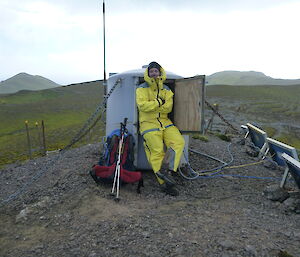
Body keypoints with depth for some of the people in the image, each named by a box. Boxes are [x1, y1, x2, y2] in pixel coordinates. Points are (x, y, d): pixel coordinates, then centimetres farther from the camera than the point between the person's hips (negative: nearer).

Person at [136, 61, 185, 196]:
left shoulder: (166, 90, 12)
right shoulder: (142, 88, 1)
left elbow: (168, 108, -2)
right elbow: (142, 105, -16)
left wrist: (151, 106, -14)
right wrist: (159, 102, -10)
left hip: (164, 122, 5)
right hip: (149, 123, -5)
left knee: (178, 142, -14)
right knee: (157, 152, -11)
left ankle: (170, 172, -10)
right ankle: (165, 183, -4)